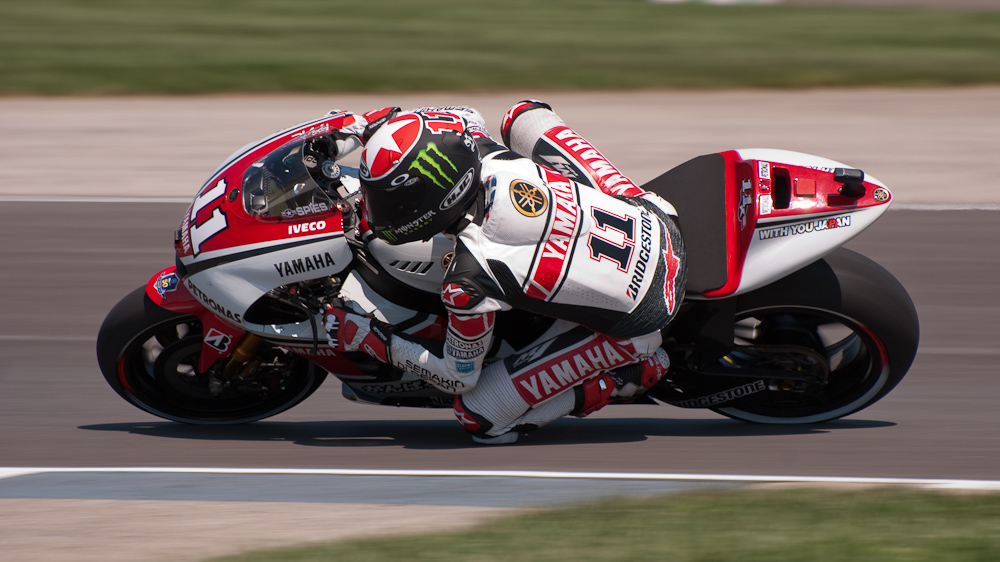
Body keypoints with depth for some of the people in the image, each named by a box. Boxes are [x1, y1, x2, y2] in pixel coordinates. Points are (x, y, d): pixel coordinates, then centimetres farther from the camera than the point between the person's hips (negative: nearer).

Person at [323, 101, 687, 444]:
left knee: (479, 417, 2)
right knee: (521, 115, 18)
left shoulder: (471, 283, -29)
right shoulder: (485, 154, -15)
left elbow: (459, 375, -9)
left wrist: (365, 336, -2)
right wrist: (386, 128, 11)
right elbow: (467, 119, 14)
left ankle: (629, 375, 5)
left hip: (631, 325, -6)